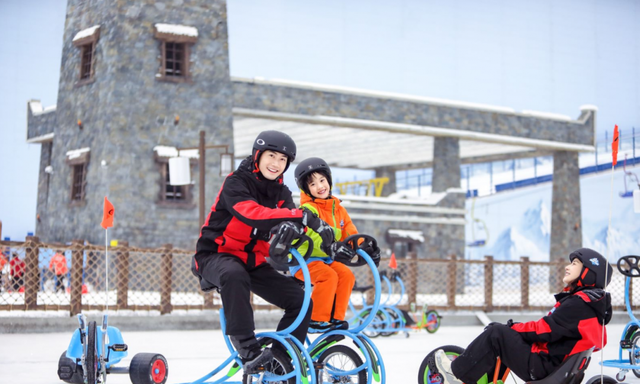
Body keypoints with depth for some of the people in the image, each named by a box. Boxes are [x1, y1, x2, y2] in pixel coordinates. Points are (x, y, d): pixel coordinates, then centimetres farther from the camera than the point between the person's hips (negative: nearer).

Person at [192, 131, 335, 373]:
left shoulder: (281, 193, 7)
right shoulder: (236, 183, -13)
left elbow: (290, 217, -12)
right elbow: (251, 213, -33)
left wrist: (290, 227, -41)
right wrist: (304, 217, -42)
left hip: (253, 262, 6)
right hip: (216, 256, -6)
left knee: (301, 302, -8)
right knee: (234, 275, -41)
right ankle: (248, 351, -38)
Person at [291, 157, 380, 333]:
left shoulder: (338, 209, 10)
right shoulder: (308, 209, -15)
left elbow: (350, 233, 11)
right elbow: (312, 233, -32)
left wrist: (364, 247, -7)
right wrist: (331, 247, -47)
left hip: (325, 259, 7)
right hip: (303, 260, -7)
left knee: (347, 275, -13)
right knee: (329, 276, -29)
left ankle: (336, 318, -5)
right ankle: (316, 320, -22)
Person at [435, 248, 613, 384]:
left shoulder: (580, 303, -18)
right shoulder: (589, 300, 15)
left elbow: (544, 330, -20)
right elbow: (550, 326, 18)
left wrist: (512, 327, -7)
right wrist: (514, 327, 10)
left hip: (544, 367, -11)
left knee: (496, 333, -13)